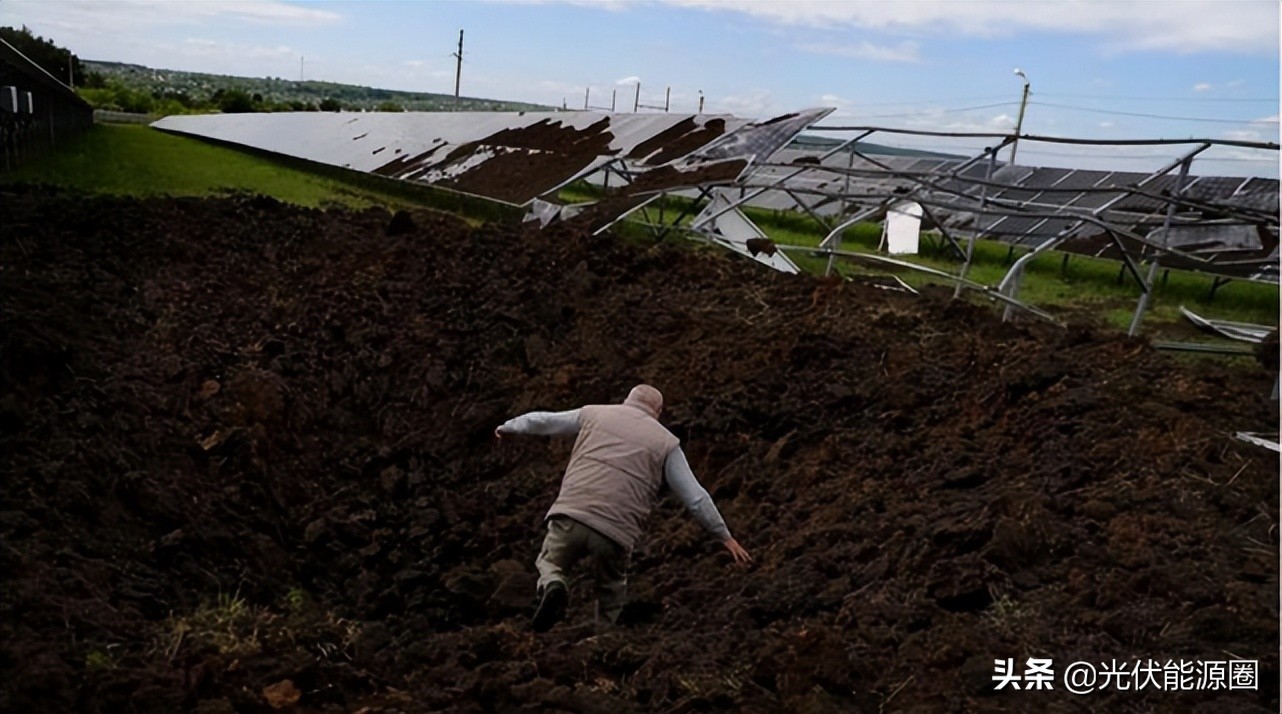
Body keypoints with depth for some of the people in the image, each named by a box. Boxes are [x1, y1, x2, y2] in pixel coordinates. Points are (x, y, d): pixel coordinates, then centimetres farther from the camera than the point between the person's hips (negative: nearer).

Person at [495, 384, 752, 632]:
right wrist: (725, 537, 18)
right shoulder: (666, 442, 12)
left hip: (571, 515, 0)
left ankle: (552, 586, -9)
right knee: (612, 593, 26)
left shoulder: (595, 413, 17)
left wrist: (508, 426, 45)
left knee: (548, 563, 23)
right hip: (615, 531, 0)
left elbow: (541, 420, 26)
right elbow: (696, 497, 9)